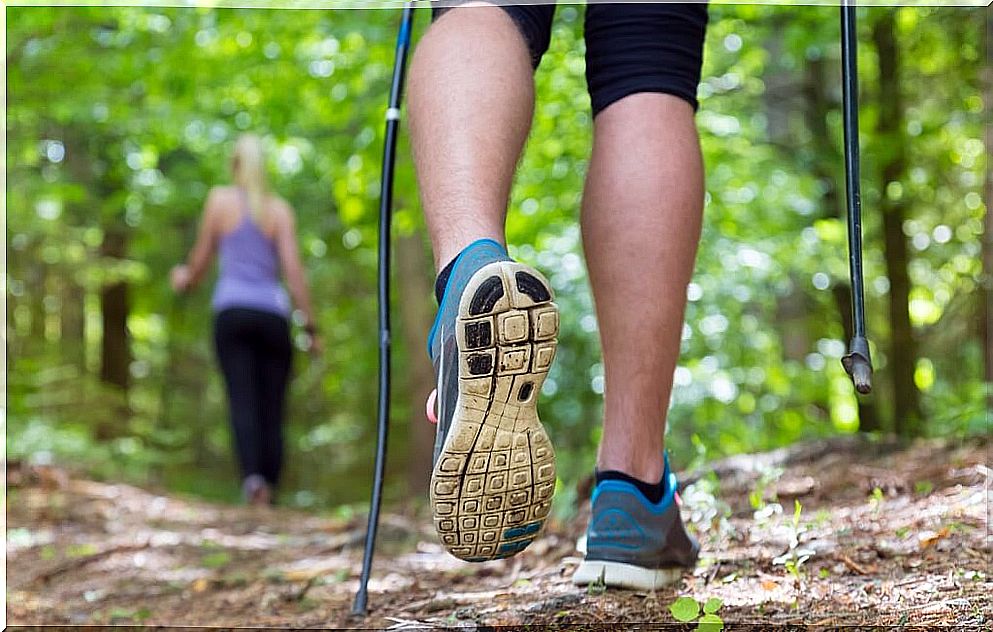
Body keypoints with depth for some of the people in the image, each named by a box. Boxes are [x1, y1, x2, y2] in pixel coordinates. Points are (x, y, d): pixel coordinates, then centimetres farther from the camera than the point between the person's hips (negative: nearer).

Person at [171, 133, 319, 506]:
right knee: (273, 408, 5)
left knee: (242, 401, -11)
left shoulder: (220, 199, 7)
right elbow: (293, 269, -1)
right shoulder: (279, 209, 7)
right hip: (272, 314, 1)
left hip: (232, 311, -1)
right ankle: (270, 489, 1)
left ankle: (252, 475, -32)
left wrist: (186, 279, 35)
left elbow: (201, 258, 12)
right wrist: (310, 325, 3)